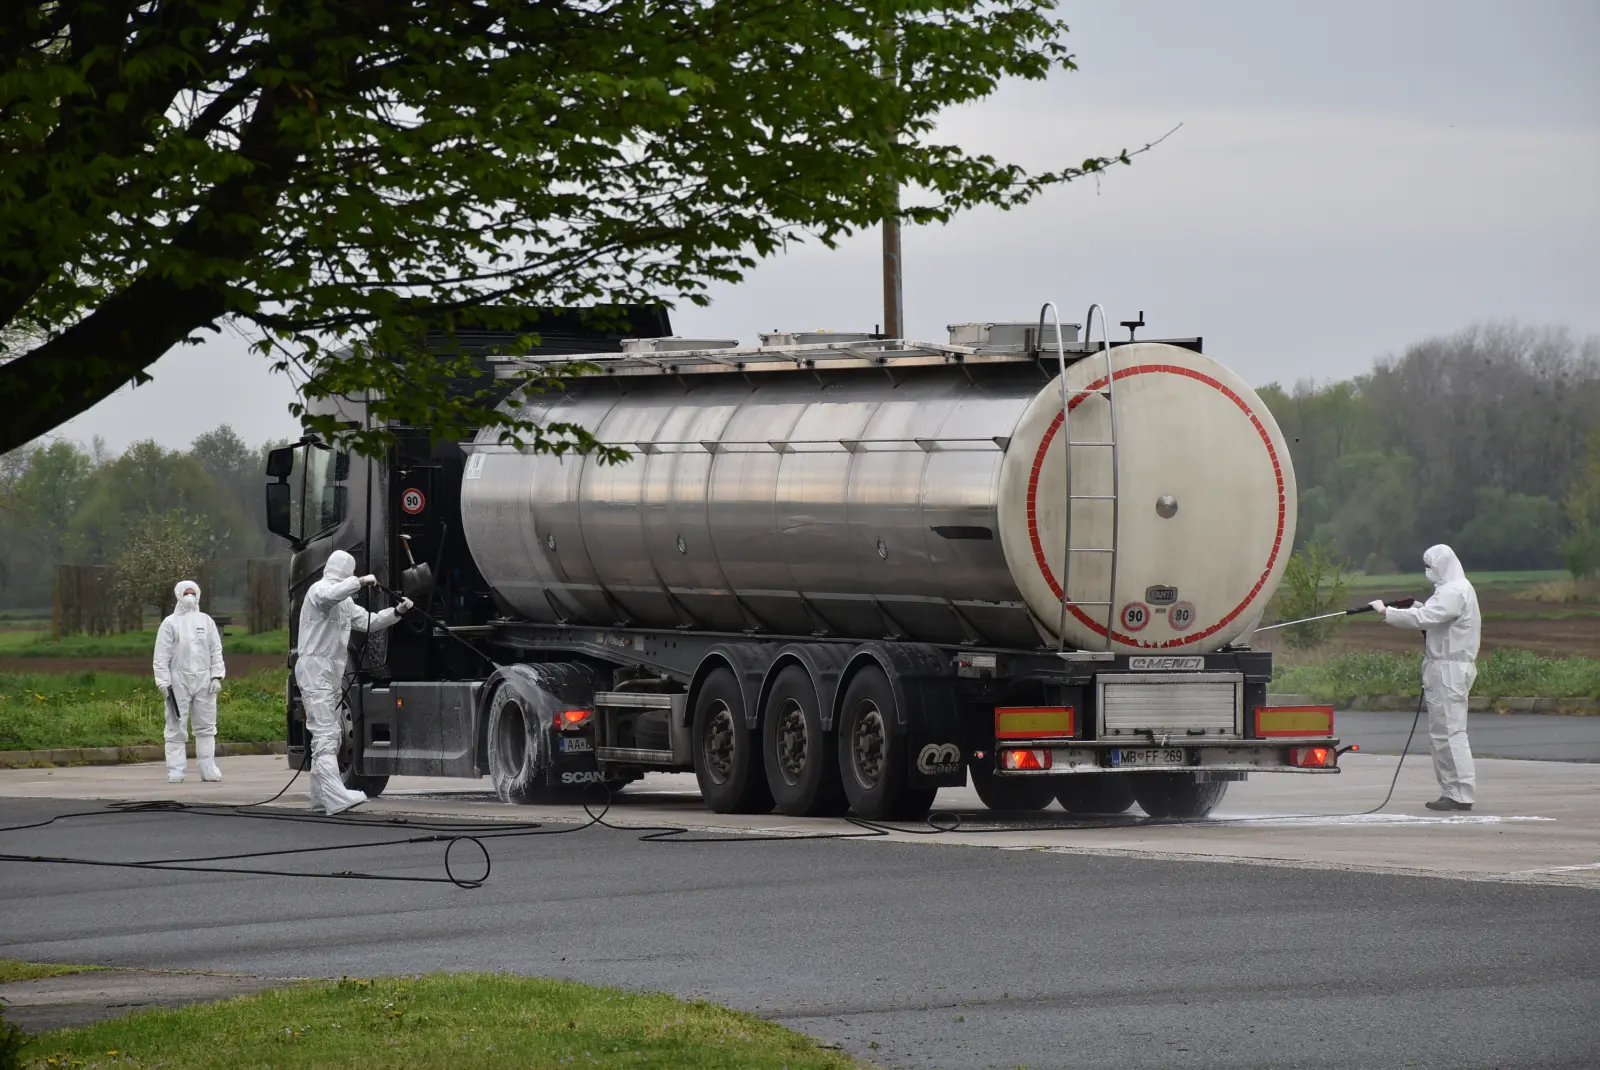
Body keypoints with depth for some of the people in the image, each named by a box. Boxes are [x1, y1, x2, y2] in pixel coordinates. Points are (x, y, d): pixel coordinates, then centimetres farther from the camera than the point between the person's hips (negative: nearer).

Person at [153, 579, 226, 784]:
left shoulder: (206, 621, 11)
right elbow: (162, 656, -1)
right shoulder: (170, 623, 2)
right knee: (177, 727, -2)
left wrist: (216, 676, 0)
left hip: (204, 680, 3)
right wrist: (163, 682, -8)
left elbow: (216, 650, 10)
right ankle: (175, 769, -1)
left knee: (206, 726, 4)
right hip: (179, 680, -3)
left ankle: (208, 768, 8)